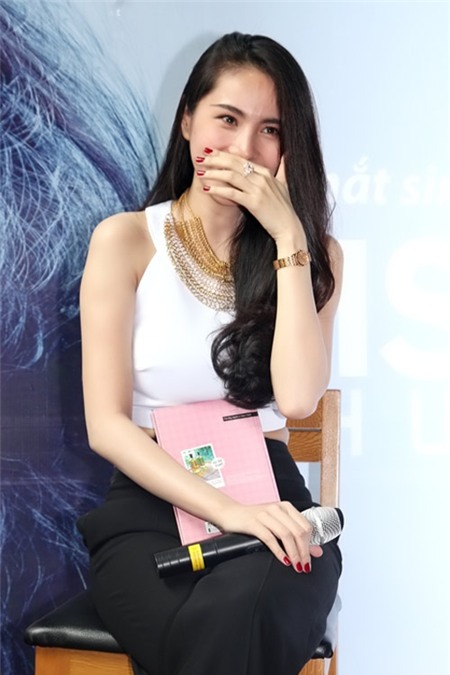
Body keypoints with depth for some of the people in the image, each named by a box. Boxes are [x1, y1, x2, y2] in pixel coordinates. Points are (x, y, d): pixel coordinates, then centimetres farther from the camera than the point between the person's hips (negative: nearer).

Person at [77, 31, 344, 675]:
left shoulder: (313, 254, 9)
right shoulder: (125, 240, 2)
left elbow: (296, 397, -9)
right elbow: (106, 425, -5)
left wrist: (288, 236, -11)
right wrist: (226, 510, -19)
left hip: (270, 500, 2)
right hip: (150, 501, -1)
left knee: (244, 614, -33)